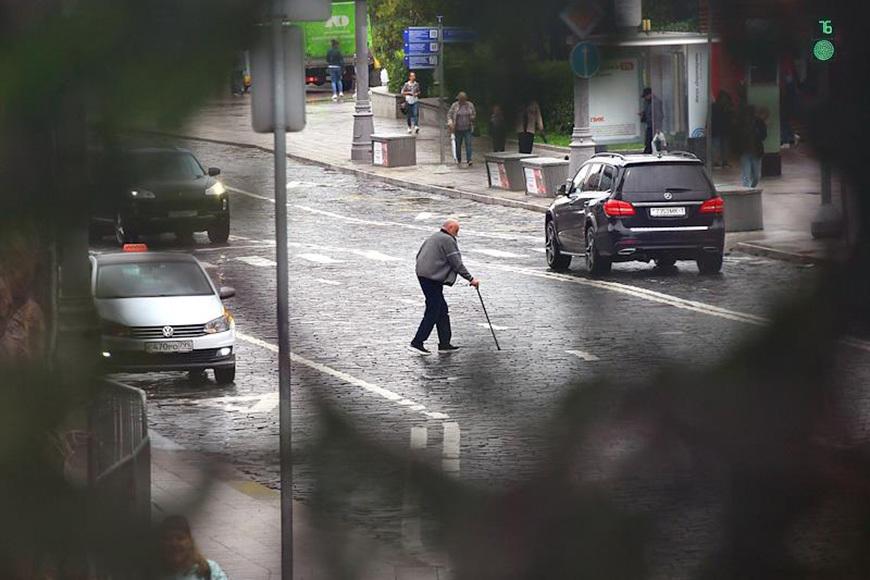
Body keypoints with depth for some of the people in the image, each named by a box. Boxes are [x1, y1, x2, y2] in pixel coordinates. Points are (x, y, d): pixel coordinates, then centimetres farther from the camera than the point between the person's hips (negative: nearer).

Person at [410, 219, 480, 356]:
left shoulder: (433, 237, 20)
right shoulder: (448, 240, -9)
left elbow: (419, 255, 25)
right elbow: (457, 264, -11)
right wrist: (471, 279, -5)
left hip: (423, 275, 10)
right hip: (433, 279, -10)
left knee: (442, 309, 14)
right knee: (433, 312, -7)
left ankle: (444, 343, 16)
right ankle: (417, 343, -9)